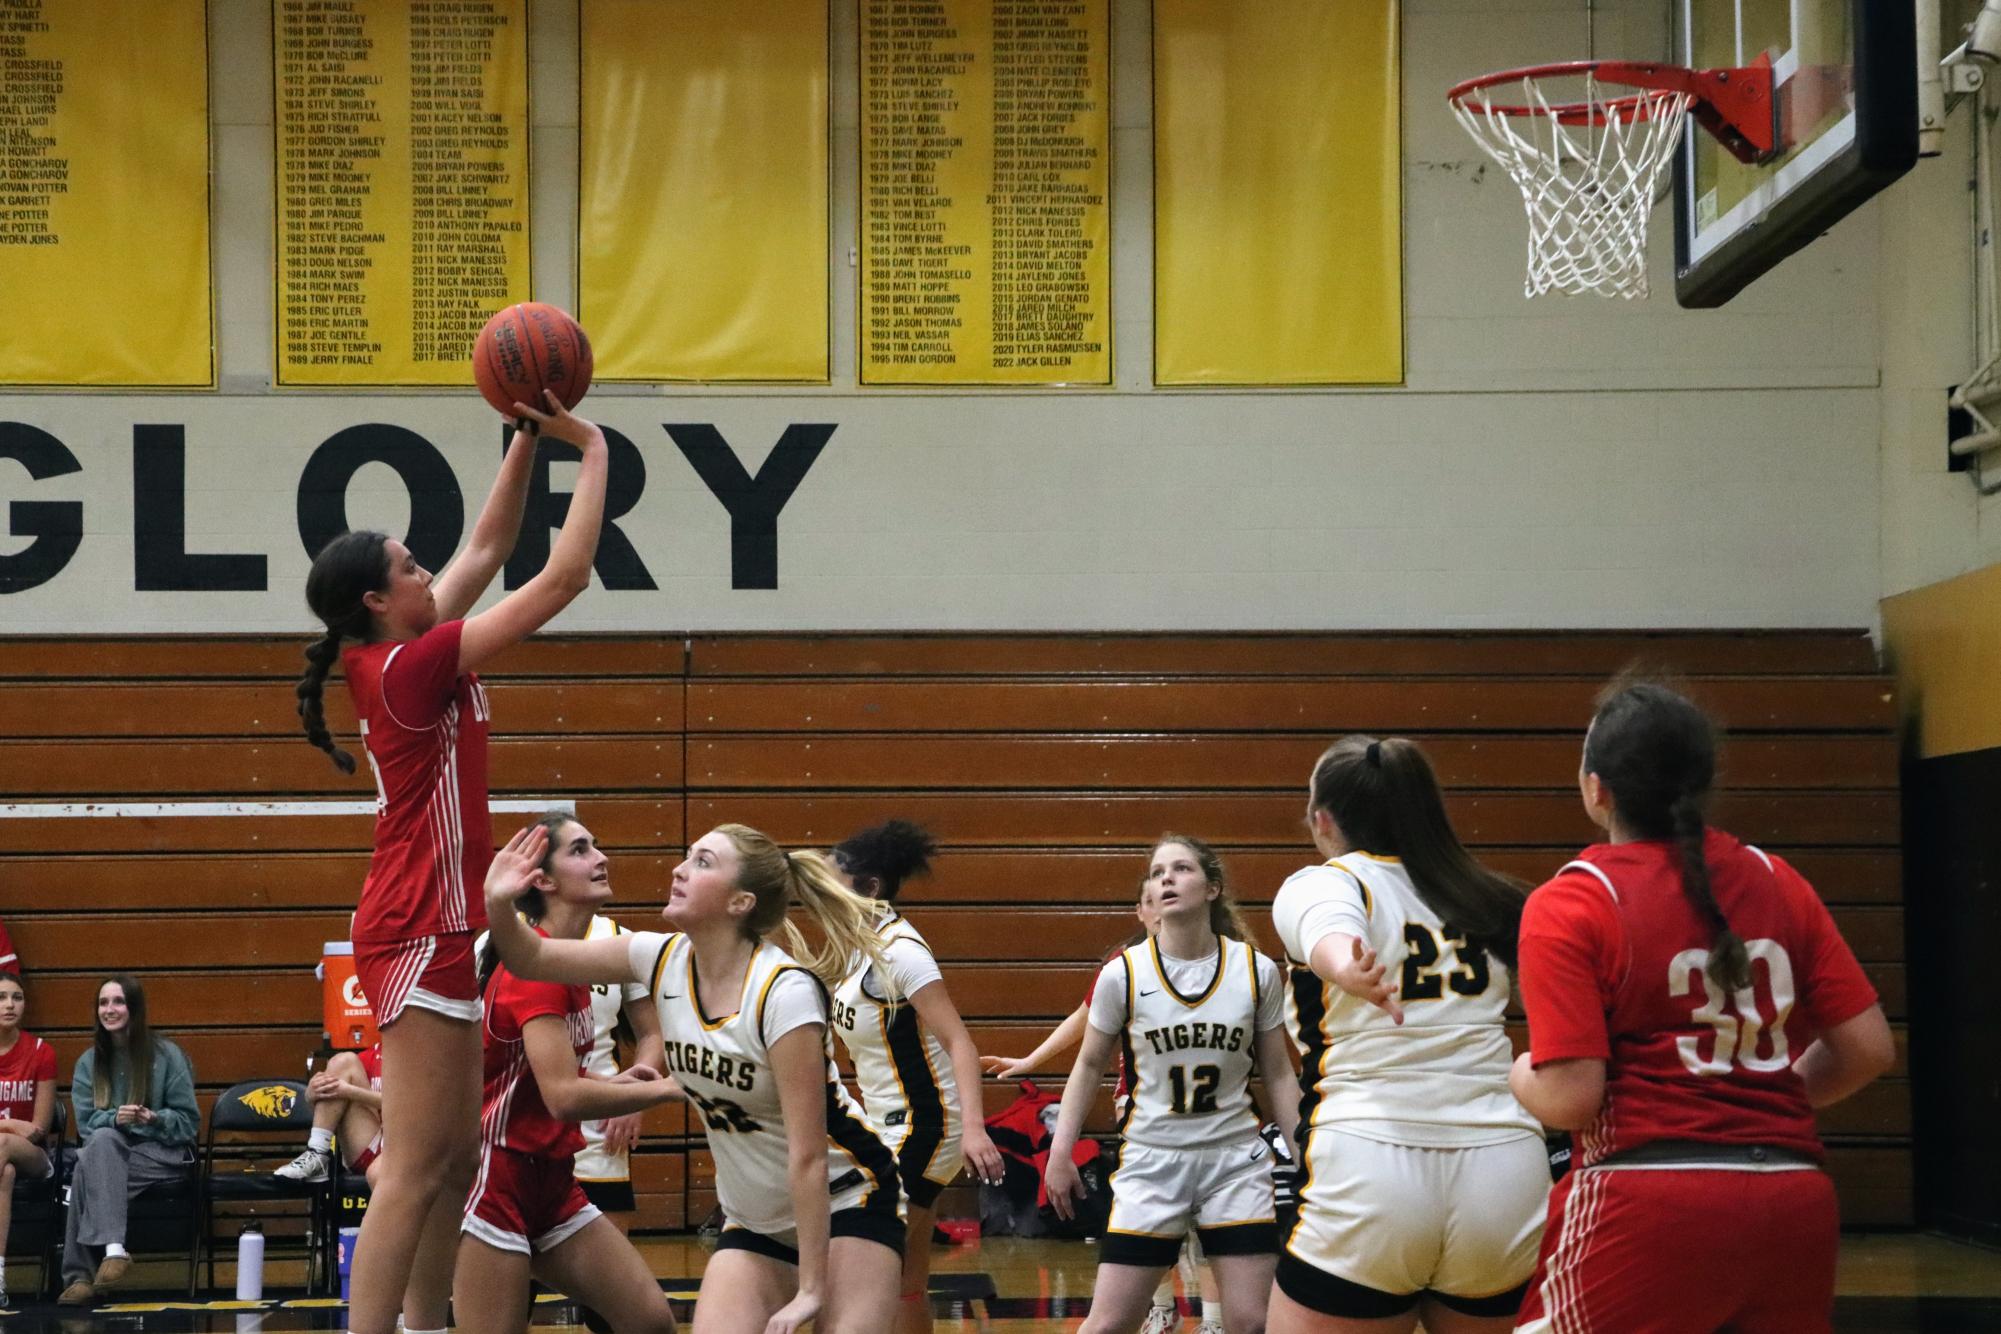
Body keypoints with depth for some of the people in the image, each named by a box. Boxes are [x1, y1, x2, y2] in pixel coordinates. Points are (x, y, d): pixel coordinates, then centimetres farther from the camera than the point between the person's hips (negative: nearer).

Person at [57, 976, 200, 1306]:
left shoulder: (167, 1055, 2)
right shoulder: (89, 1063, 13)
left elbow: (188, 1121, 1)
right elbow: (87, 1124, 5)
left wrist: (155, 1119, -20)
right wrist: (114, 1119, -18)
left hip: (164, 1155, -3)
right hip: (110, 1154, 3)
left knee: (89, 1168, -34)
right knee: (102, 1141, -37)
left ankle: (81, 1274, -41)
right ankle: (113, 1250, -48)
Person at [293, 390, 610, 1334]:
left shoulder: (393, 656, 8)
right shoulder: (415, 665, -16)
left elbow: (488, 547, 18)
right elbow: (563, 578, -16)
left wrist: (529, 437, 12)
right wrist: (592, 453, -8)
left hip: (428, 933, 10)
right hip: (421, 935, -10)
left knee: (456, 1159, 14)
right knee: (414, 1171, -11)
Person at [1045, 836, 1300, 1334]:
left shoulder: (1257, 971, -2)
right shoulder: (1123, 974, -6)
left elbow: (1278, 1075, 7)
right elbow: (1089, 1066, 7)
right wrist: (1060, 1152, 2)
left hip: (1237, 1161, 1)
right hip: (1151, 1161, -1)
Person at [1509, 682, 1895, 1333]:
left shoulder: (1570, 905, -6)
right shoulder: (1774, 880, 7)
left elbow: (1570, 1097, -11)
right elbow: (1869, 1049, 7)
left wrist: (1520, 1076, 10)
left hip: (1648, 1208, -5)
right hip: (1795, 1203, 5)